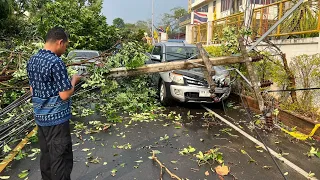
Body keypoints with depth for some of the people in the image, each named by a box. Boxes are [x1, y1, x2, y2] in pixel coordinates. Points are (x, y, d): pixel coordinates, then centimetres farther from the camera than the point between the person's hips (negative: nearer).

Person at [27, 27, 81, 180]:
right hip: (56, 118, -8)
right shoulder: (56, 62, -20)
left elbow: (32, 90, 15)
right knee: (61, 158, 4)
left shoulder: (32, 60, 6)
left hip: (40, 116, 9)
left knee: (46, 155, 20)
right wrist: (74, 80, -5)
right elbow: (64, 95, -20)